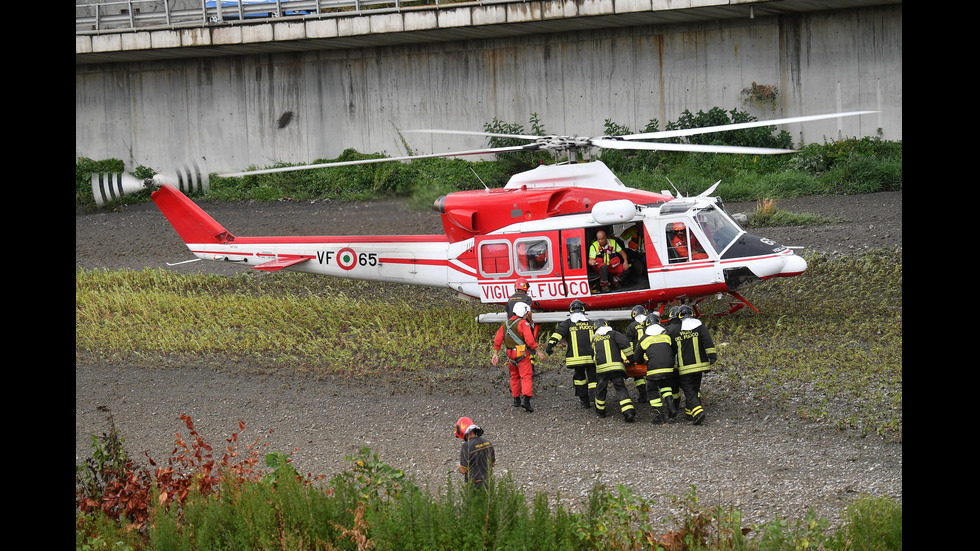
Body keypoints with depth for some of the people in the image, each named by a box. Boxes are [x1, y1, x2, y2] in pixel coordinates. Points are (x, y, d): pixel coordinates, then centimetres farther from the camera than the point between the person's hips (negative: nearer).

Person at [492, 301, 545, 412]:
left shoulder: (505, 324, 12)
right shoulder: (523, 324, -10)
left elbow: (498, 340, 11)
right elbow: (530, 340, -18)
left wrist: (495, 354, 13)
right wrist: (538, 352, -12)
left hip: (510, 355, 6)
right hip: (522, 354, -6)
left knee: (514, 376, 21)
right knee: (526, 376, -8)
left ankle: (516, 399, 27)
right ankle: (525, 399, -25)